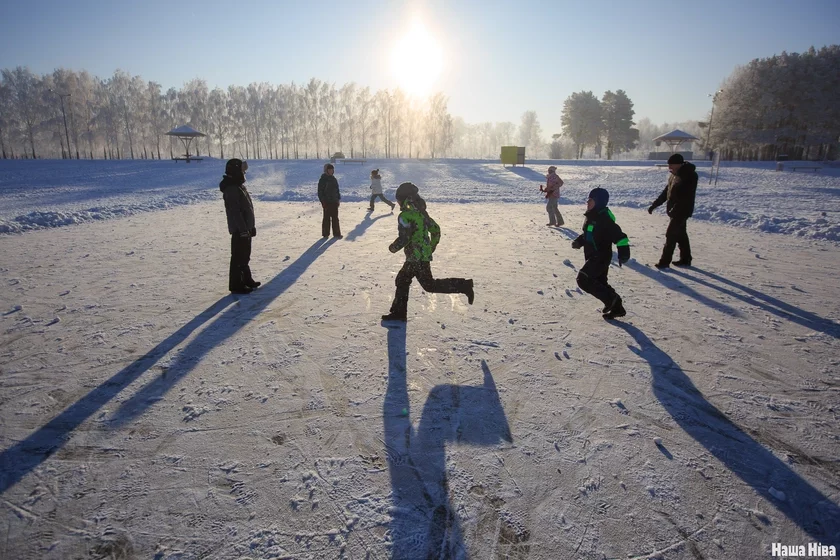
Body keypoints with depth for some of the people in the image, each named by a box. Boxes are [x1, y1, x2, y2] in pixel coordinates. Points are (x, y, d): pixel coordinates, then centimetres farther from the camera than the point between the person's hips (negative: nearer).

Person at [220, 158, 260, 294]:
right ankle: (236, 284, 2)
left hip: (245, 228, 10)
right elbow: (235, 212, -23)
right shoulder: (231, 189, -18)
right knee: (238, 257, -4)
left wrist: (251, 226, 22)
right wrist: (243, 229, -25)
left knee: (245, 256, 19)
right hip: (239, 230, -10)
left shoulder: (239, 186, 15)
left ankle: (247, 279, 31)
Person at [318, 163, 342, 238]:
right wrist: (323, 201, -15)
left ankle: (336, 233, 10)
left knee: (335, 218, 6)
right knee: (327, 218, 2)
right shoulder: (323, 179, -8)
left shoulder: (333, 179, 11)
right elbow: (320, 192, -10)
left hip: (334, 202, 6)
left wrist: (338, 199, 13)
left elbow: (337, 190, 18)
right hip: (327, 202, -6)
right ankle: (326, 233, 10)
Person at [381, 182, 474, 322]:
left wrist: (393, 248, -2)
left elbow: (403, 239, -21)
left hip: (416, 257, -9)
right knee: (402, 280, 15)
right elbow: (435, 229, 15)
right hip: (425, 255, 9)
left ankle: (463, 286, -4)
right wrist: (432, 247, 27)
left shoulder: (405, 215, -16)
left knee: (429, 284, -2)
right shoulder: (421, 212, 10)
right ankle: (398, 312, 21)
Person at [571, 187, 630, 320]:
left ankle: (611, 299, -6)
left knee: (583, 279, -16)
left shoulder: (604, 219, -20)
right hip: (593, 257, 10)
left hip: (601, 257, -10)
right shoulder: (591, 217, 9)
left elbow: (619, 236, -24)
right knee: (600, 282, 16)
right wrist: (579, 241, 5)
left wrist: (623, 253, -29)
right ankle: (617, 308, 28)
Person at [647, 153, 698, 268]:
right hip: (675, 211, 9)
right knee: (681, 235, 16)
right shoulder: (675, 175, 9)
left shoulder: (689, 176, -20)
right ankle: (686, 259, 26)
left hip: (681, 211, -9)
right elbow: (666, 192, 16)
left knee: (671, 235, -5)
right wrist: (654, 205, 15)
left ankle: (665, 261, 2)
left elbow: (686, 197, -27)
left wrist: (674, 210, -31)